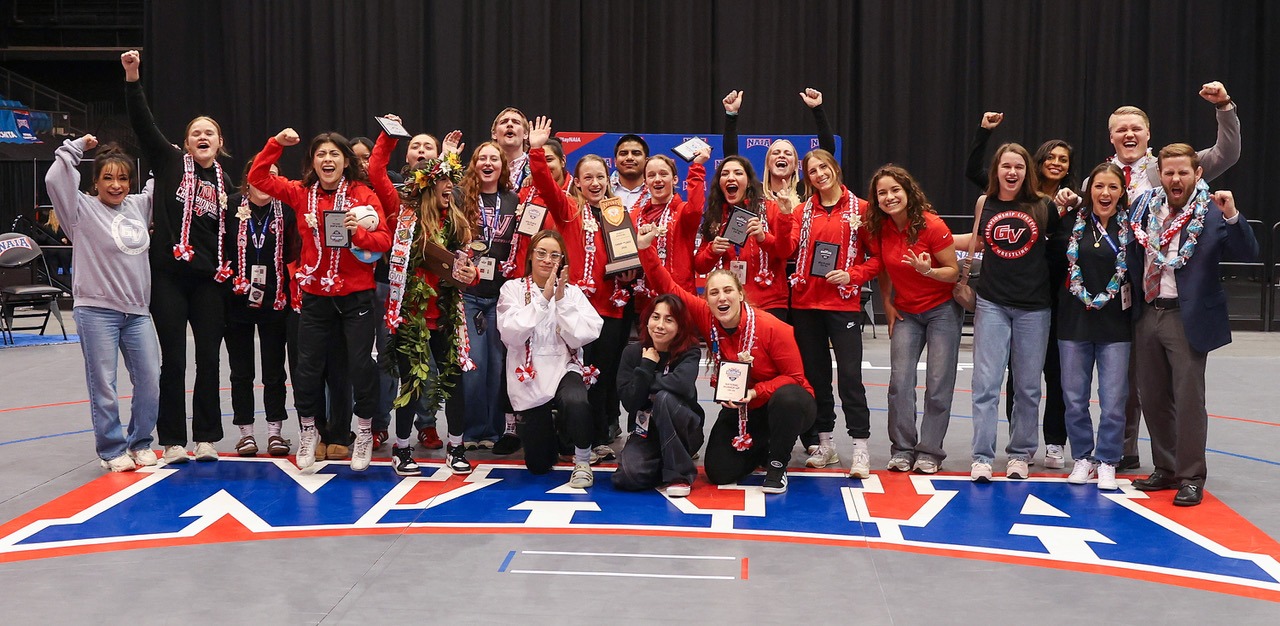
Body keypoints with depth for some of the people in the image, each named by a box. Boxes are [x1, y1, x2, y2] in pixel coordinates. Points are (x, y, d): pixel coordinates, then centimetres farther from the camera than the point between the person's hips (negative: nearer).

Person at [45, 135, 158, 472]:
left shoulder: (138, 205, 12)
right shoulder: (83, 210, -2)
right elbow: (55, 180, -17)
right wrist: (76, 147, -7)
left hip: (137, 311, 5)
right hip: (97, 311, -5)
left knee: (150, 381, 6)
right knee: (103, 385, -1)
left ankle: (140, 443, 22)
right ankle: (112, 450, 12)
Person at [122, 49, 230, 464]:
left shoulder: (224, 183, 12)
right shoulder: (170, 162, 3)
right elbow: (143, 123, -9)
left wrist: (229, 270, 4)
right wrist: (132, 79, -19)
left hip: (209, 280, 3)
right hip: (169, 274, -3)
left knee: (209, 359, 4)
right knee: (173, 360, 1)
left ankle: (207, 438, 14)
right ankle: (172, 441, 10)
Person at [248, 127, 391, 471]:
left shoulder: (363, 195, -4)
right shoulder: (301, 193, 3)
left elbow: (384, 240, -9)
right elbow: (257, 176, 6)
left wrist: (358, 232, -27)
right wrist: (277, 143, -3)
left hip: (356, 294, -2)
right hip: (316, 295, 2)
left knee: (360, 364, 0)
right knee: (308, 366, 8)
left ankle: (365, 432, 21)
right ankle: (308, 432, 30)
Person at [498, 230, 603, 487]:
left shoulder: (572, 291, 3)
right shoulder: (513, 289, -2)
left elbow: (580, 337, -10)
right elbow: (512, 335, -17)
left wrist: (561, 299, -16)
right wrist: (544, 297, -20)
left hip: (564, 370, 0)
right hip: (529, 379, 0)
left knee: (576, 401, -38)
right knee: (539, 465, 5)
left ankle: (582, 460, -9)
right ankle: (547, 430, 42)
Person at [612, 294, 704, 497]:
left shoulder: (689, 352, -11)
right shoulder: (632, 352, -4)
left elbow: (682, 384, -34)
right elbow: (630, 402, -13)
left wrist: (648, 381, -17)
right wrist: (646, 366, -19)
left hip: (684, 431, -2)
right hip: (646, 432, 2)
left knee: (664, 397, -33)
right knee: (628, 475, -27)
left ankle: (680, 474, -19)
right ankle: (666, 466, 9)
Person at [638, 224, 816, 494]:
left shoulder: (773, 328, -24)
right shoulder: (705, 318, -12)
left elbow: (794, 377, -18)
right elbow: (667, 287, -13)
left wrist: (756, 392, -31)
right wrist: (646, 248, -24)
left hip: (785, 405, -4)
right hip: (740, 410, 4)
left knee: (786, 397, -39)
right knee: (718, 473, -8)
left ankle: (777, 464, -12)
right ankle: (761, 450, 24)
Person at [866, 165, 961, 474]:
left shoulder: (932, 225, -19)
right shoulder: (878, 229, -6)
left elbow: (954, 272, -14)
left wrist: (928, 271, -32)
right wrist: (887, 305, 4)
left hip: (943, 309, -4)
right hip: (905, 312, 4)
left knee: (939, 384, -2)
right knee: (899, 380, -3)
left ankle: (929, 452, 7)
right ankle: (902, 449, 7)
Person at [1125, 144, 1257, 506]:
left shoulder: (1211, 212, -8)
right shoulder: (1145, 205, 7)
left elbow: (1247, 254, -17)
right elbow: (1133, 253, 16)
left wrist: (1232, 216, -29)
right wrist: (1134, 289, 3)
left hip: (1187, 317, -5)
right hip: (1147, 313, 5)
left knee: (1188, 398, -3)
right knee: (1153, 398, 12)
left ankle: (1191, 478, 7)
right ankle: (1166, 470, 25)